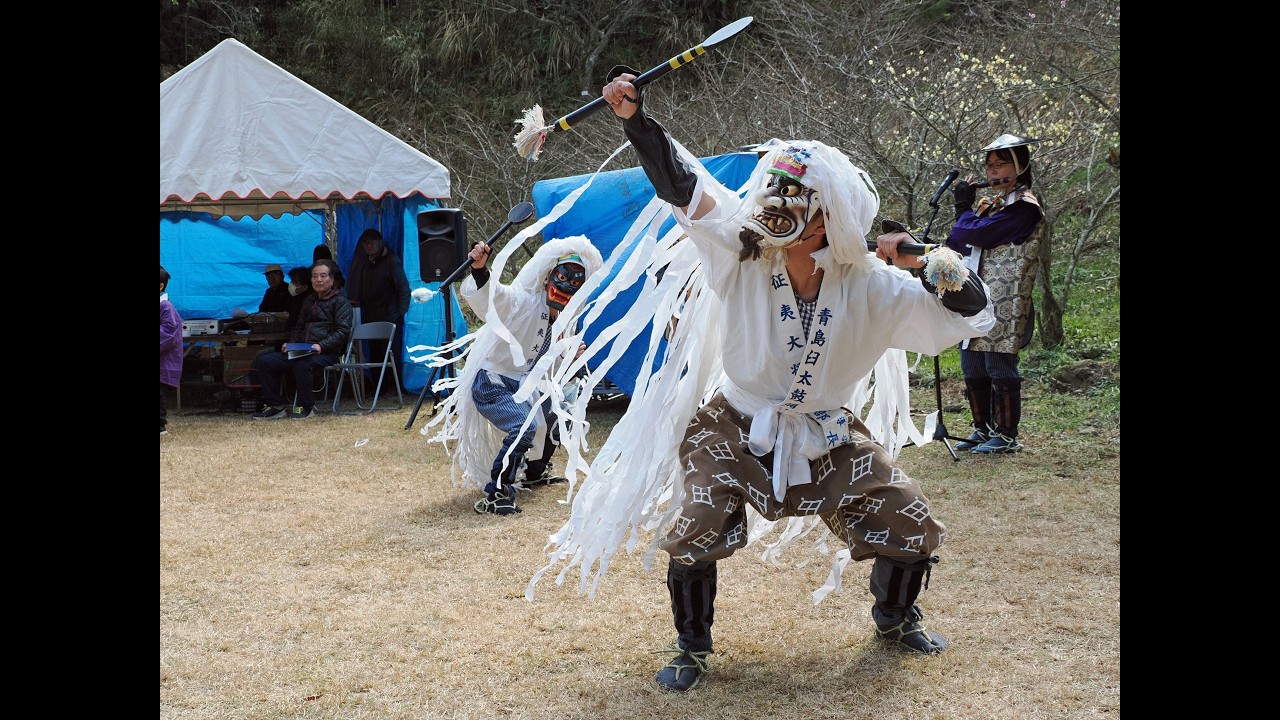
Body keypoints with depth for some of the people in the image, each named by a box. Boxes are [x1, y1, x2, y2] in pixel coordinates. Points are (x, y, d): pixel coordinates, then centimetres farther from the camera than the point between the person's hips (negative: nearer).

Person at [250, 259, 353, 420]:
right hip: (300, 351, 8)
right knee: (263, 360, -8)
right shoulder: (309, 300, 25)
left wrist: (321, 346, -23)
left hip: (326, 353, -8)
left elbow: (342, 330, -9)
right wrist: (290, 344, 10)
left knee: (303, 365, -40)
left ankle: (306, 407, -19)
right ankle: (275, 406, -4)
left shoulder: (340, 301, 1)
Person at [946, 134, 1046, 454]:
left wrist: (965, 207, -2)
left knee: (1000, 370, -4)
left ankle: (1007, 436, 4)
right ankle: (983, 430, 23)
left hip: (1004, 306, -9)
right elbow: (960, 242, 19)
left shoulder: (1023, 207, -11)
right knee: (972, 370, 12)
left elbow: (976, 233, -19)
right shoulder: (992, 204, 19)